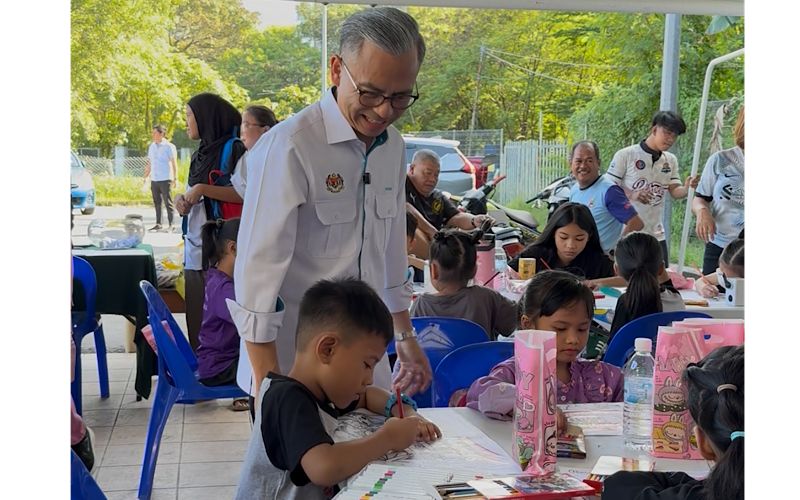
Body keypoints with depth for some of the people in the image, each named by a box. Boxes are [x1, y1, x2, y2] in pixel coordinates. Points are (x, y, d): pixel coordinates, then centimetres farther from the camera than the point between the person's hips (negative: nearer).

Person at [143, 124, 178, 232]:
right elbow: (149, 163, 18)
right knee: (157, 203, 10)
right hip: (154, 180, 6)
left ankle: (171, 225, -3)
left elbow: (174, 164, -6)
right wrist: (145, 177, 14)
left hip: (165, 180, -6)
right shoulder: (151, 146, 13)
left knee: (168, 203, -5)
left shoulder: (169, 147, -5)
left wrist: (175, 179, -11)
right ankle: (158, 224, 16)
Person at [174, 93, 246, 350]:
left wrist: (203, 189, -18)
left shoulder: (234, 149, -6)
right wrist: (183, 200, 6)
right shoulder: (200, 154, 19)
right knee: (196, 318, 7)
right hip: (194, 249, 8)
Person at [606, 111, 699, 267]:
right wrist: (631, 194, -25)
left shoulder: (671, 160, 11)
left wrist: (686, 188, -15)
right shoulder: (625, 155, -7)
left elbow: (675, 192, 8)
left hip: (656, 235, 6)